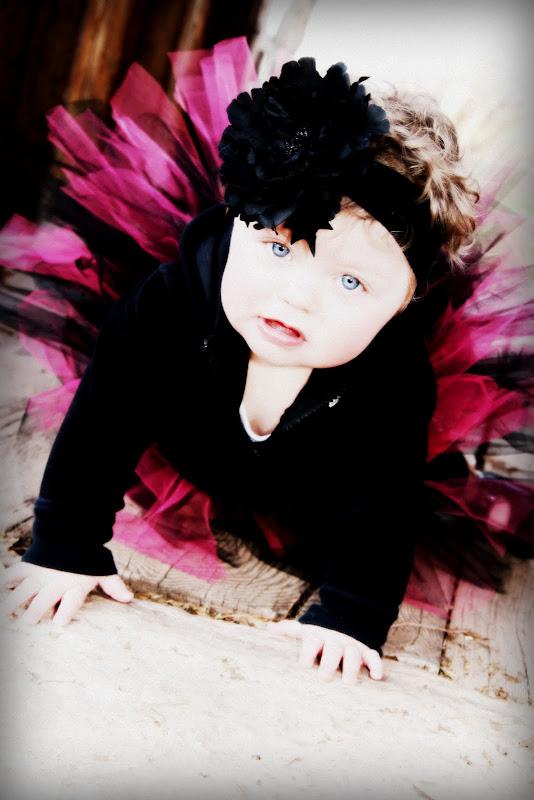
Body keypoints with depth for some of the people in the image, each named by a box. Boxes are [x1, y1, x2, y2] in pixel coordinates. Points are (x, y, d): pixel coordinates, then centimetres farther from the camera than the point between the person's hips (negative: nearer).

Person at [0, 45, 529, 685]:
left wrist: (352, 613, -30)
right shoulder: (171, 304, -39)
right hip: (190, 457, 2)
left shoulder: (397, 385, -39)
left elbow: (380, 505, -26)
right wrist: (66, 546, -26)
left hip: (305, 495, -1)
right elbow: (104, 419, -29)